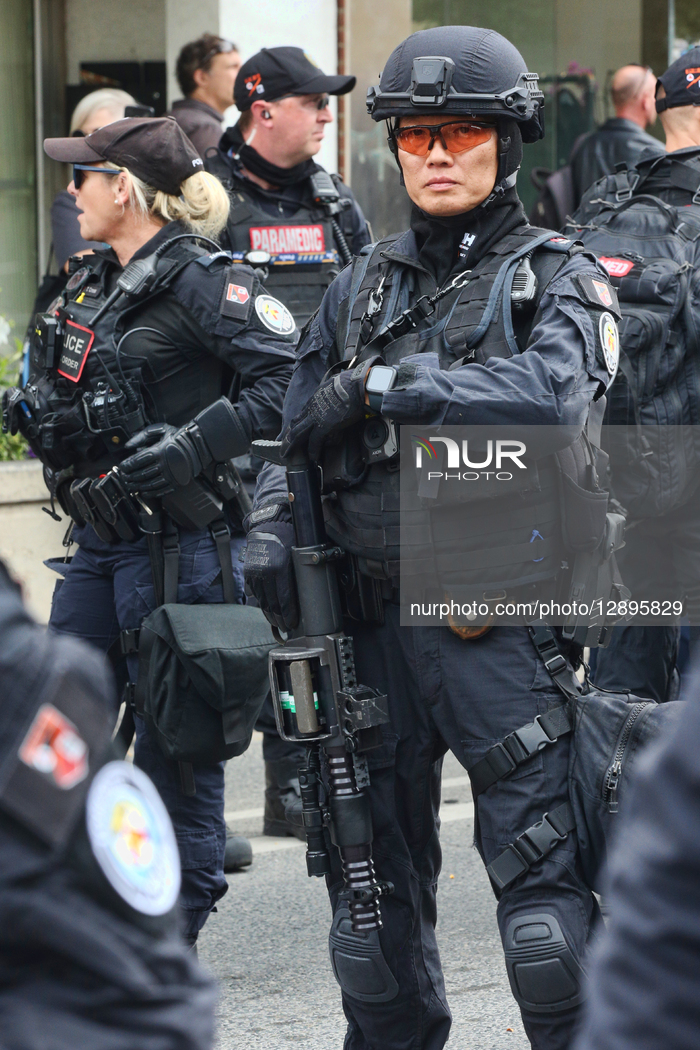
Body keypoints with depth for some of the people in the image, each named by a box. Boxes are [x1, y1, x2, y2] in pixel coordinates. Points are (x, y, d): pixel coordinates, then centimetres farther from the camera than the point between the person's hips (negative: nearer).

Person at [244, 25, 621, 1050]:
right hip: (369, 622, 5)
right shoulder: (362, 286, 14)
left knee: (541, 863, -10)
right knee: (374, 868, 12)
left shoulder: (554, 276, 0)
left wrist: (386, 387, -21)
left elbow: (553, 392, -21)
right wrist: (272, 529, -2)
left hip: (498, 626, -5)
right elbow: (295, 430, 17)